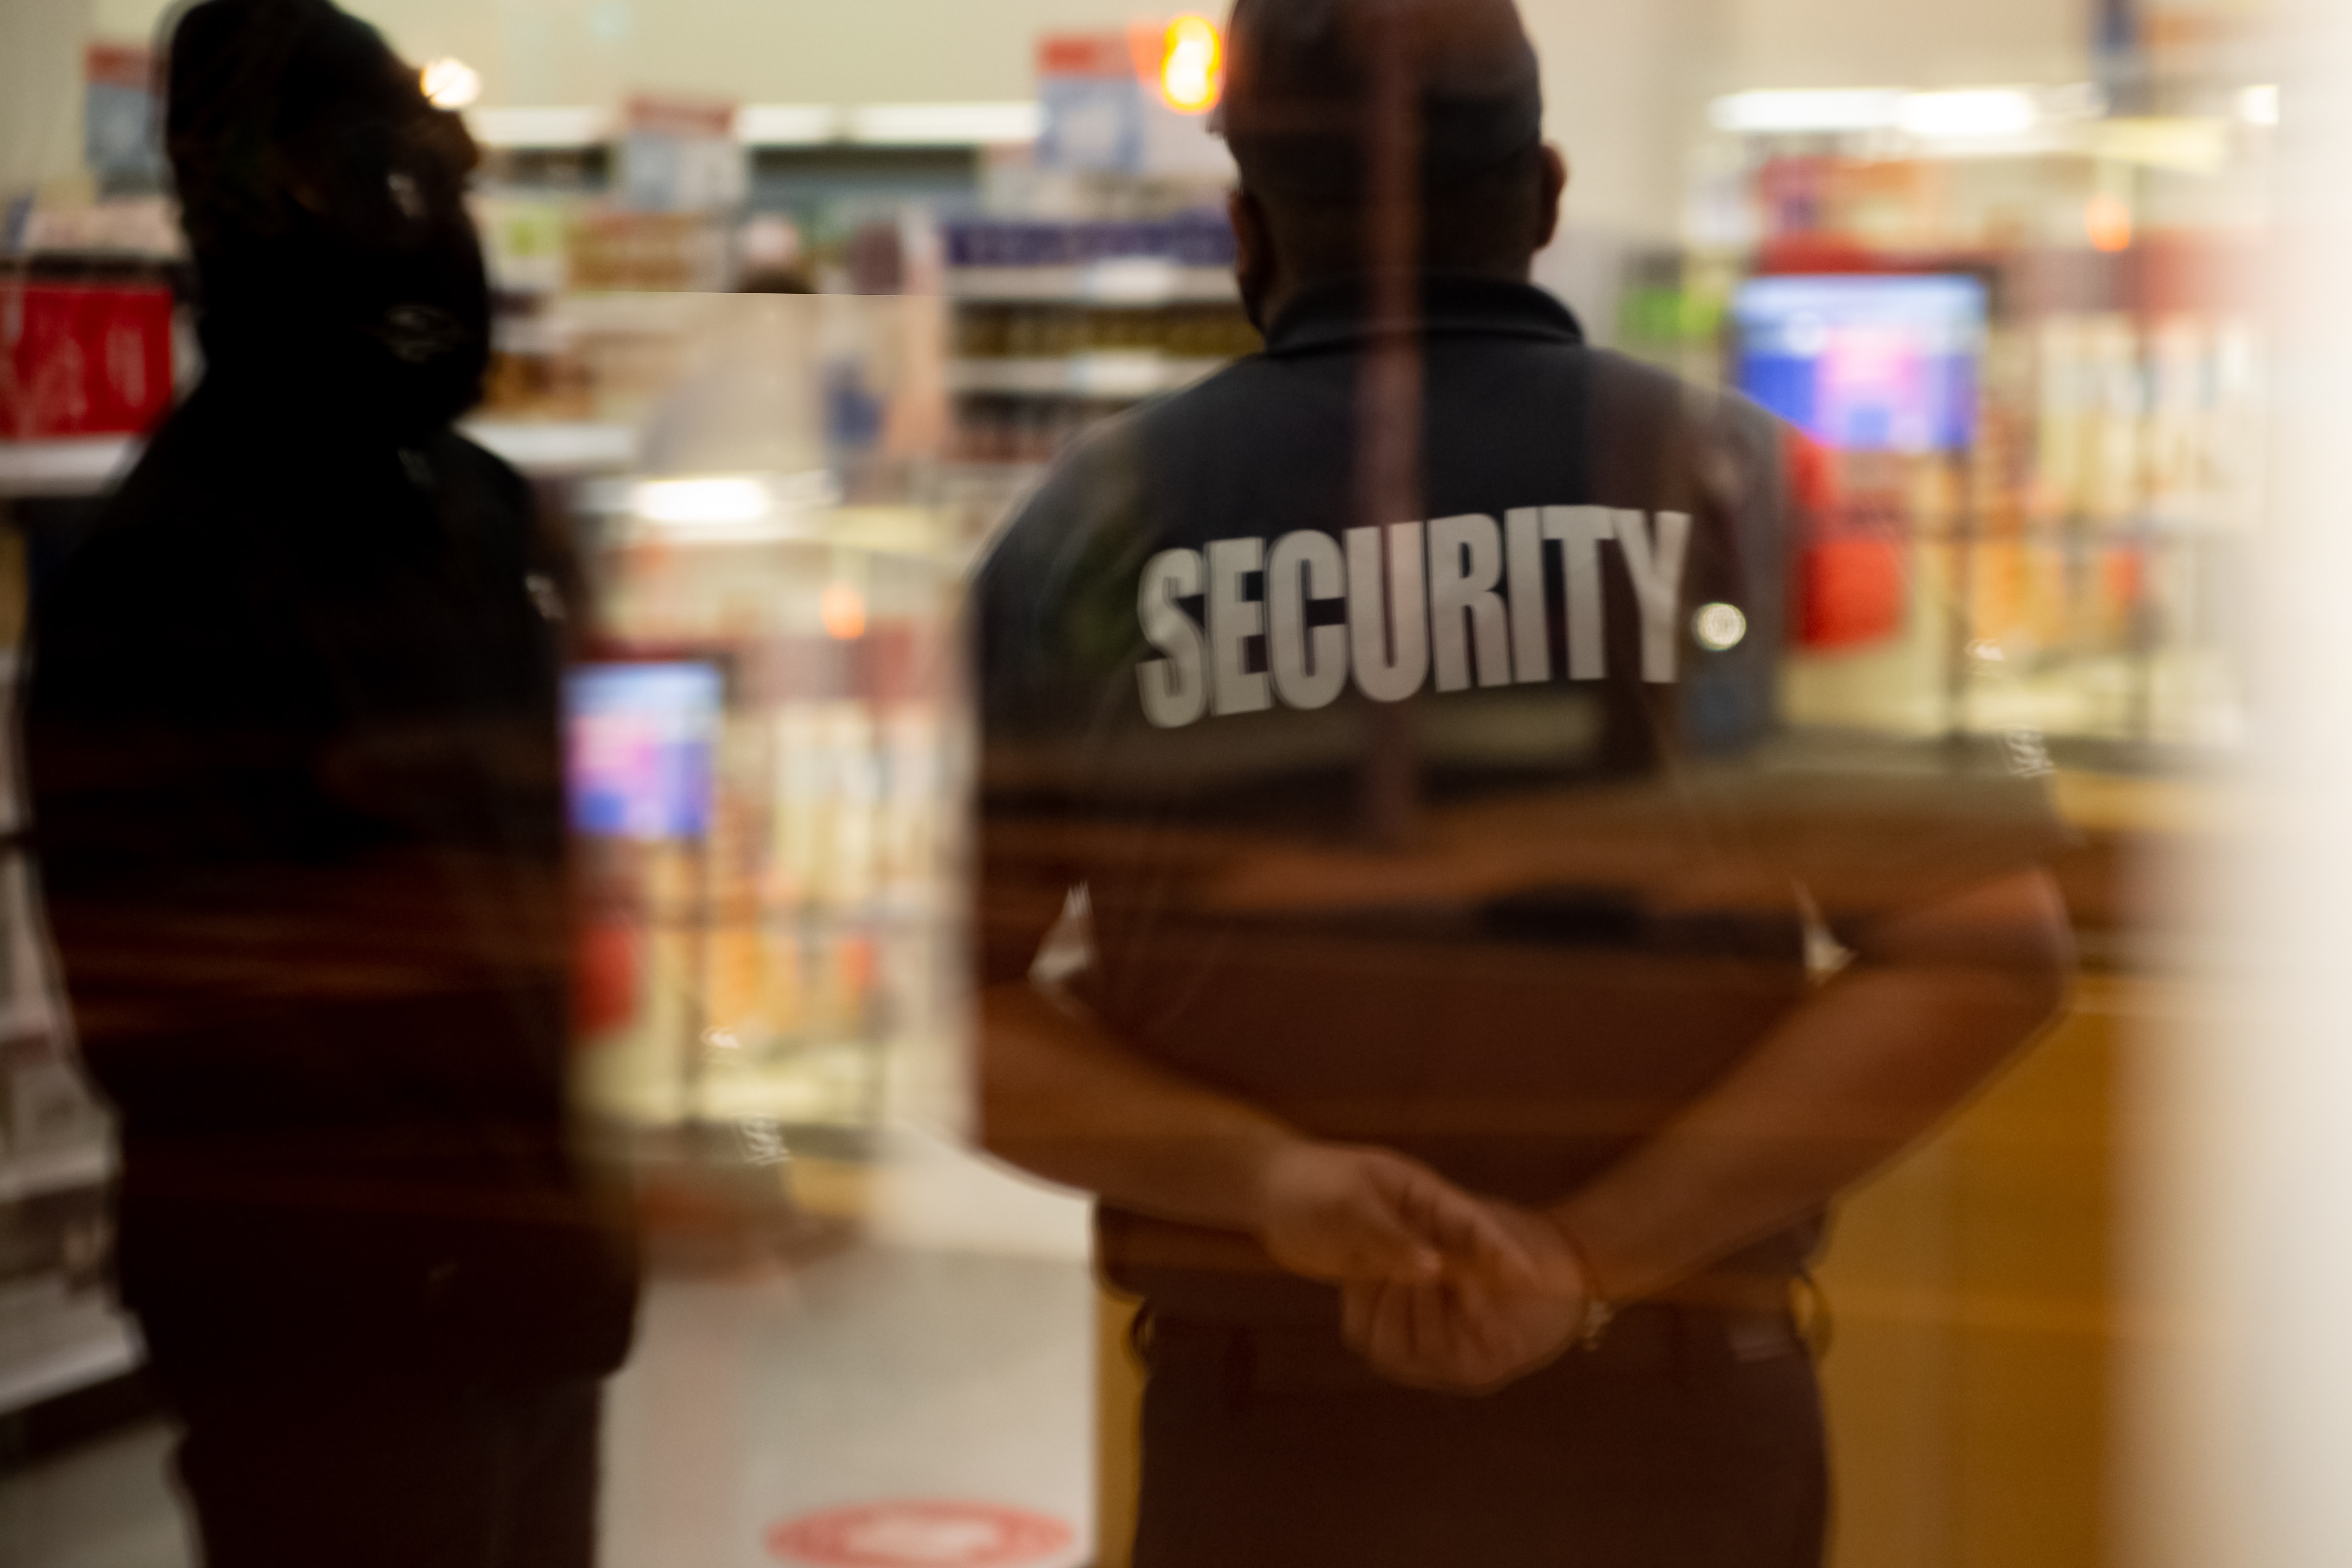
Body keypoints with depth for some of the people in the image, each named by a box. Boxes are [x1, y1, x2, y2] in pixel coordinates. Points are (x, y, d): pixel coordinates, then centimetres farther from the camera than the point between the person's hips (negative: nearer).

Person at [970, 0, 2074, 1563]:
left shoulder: (1098, 527, -1)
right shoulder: (1738, 486, -3)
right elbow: (1989, 951, -12)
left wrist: (1269, 1178, -14)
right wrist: (1591, 1253, -16)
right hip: (1675, 1438, 0)